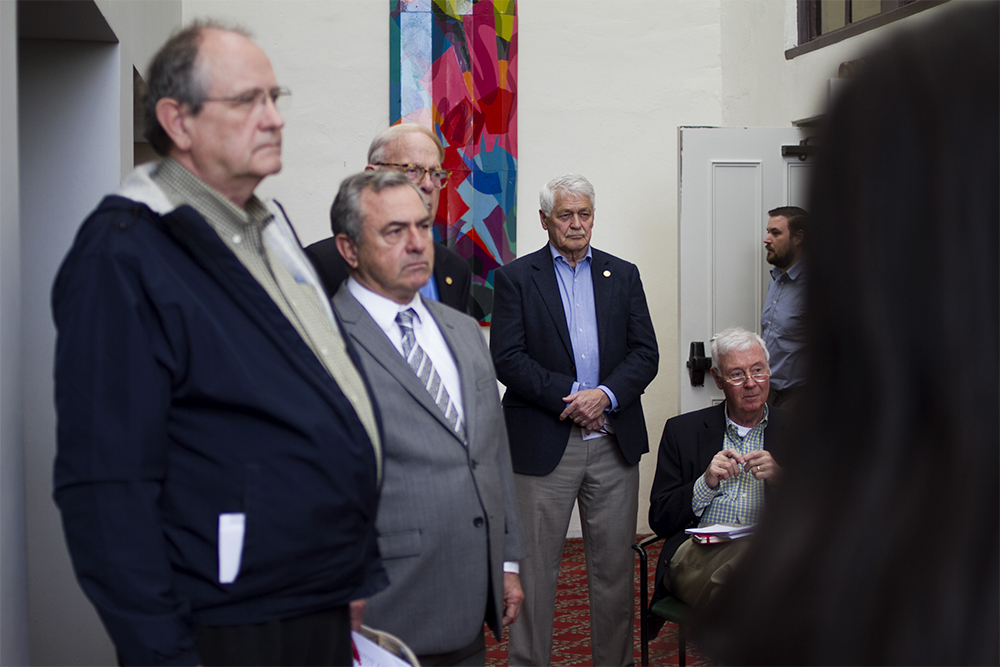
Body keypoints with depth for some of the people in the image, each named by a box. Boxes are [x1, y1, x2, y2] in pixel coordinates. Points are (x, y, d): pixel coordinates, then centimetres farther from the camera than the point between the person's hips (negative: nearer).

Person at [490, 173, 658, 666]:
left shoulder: (623, 275, 12)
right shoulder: (515, 278, 3)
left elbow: (645, 353, 6)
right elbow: (507, 358, -7)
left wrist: (606, 395, -11)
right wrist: (567, 399, -14)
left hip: (614, 444, 3)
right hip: (543, 443, -3)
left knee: (614, 566, 10)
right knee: (534, 569, 3)